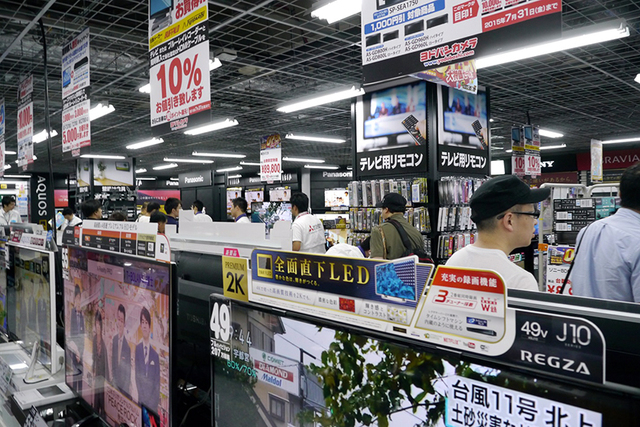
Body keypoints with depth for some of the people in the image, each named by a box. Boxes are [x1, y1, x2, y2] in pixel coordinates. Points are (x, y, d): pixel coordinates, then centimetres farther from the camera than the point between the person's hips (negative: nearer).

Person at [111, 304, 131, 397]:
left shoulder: (127, 345, -18)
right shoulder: (114, 339, 0)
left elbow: (128, 369, -11)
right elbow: (113, 361, 9)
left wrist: (126, 386, -10)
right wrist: (113, 378, 4)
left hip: (124, 382, -5)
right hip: (115, 381, 5)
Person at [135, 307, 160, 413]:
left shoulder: (155, 354, 3)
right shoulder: (137, 349, 2)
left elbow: (157, 381, 4)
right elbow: (137, 375, -2)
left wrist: (154, 400, -8)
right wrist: (142, 397, -10)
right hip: (140, 400, 0)